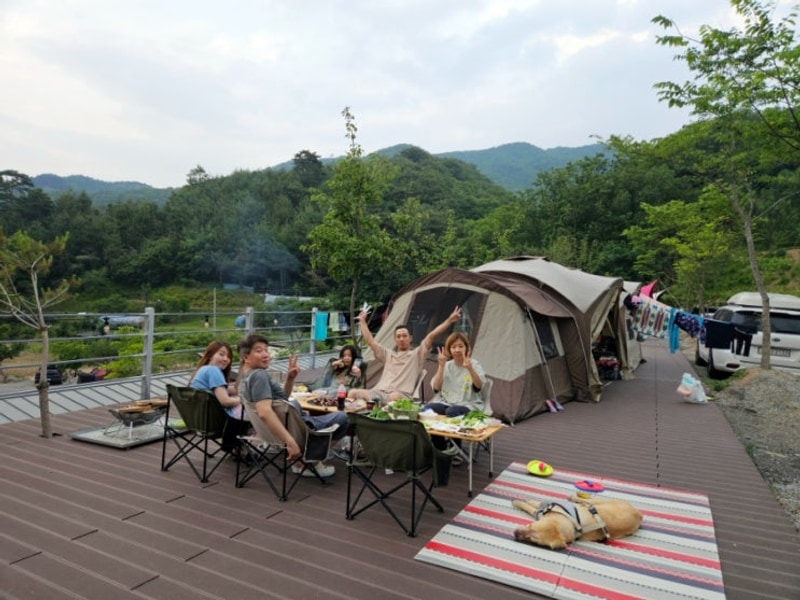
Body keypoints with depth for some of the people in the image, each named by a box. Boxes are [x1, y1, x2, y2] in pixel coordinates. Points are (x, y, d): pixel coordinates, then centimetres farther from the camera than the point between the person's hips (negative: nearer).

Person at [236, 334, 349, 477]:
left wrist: (290, 378, 0)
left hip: (284, 423, 11)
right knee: (341, 418, -4)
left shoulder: (246, 377, 7)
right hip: (291, 426, -11)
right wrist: (291, 442, -42)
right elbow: (265, 412, -38)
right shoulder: (259, 375, -24)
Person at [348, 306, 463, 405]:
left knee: (395, 397, -43)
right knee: (352, 393, -21)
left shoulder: (417, 355, 14)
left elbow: (432, 335, 4)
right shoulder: (388, 354, 26)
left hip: (401, 395, -4)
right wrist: (363, 321, 32)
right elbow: (370, 341, 28)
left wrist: (450, 320, -2)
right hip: (379, 392, 4)